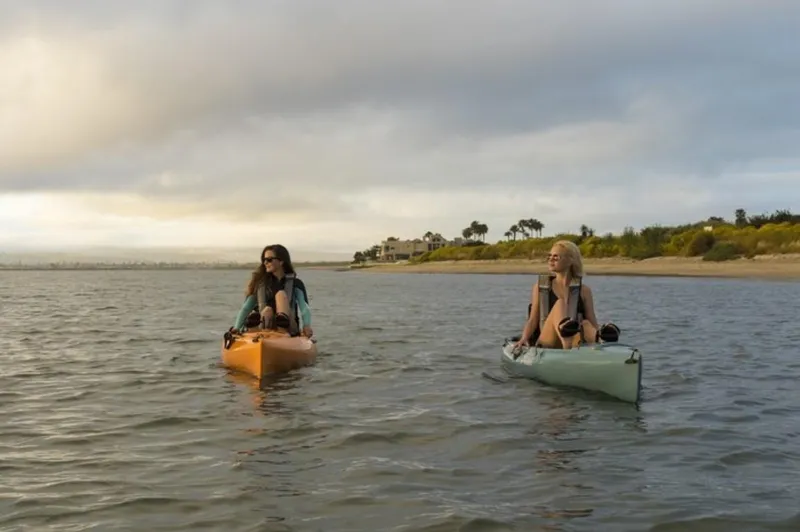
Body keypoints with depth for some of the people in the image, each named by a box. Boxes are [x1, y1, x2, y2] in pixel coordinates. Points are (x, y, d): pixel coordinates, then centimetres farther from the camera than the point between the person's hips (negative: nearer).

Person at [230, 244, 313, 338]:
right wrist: (237, 328, -5)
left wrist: (307, 326, -24)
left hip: (289, 329, -1)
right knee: (267, 309, -28)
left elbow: (304, 308, -5)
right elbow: (246, 308, 10)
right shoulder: (260, 283, 16)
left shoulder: (295, 284, 10)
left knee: (281, 294, -20)